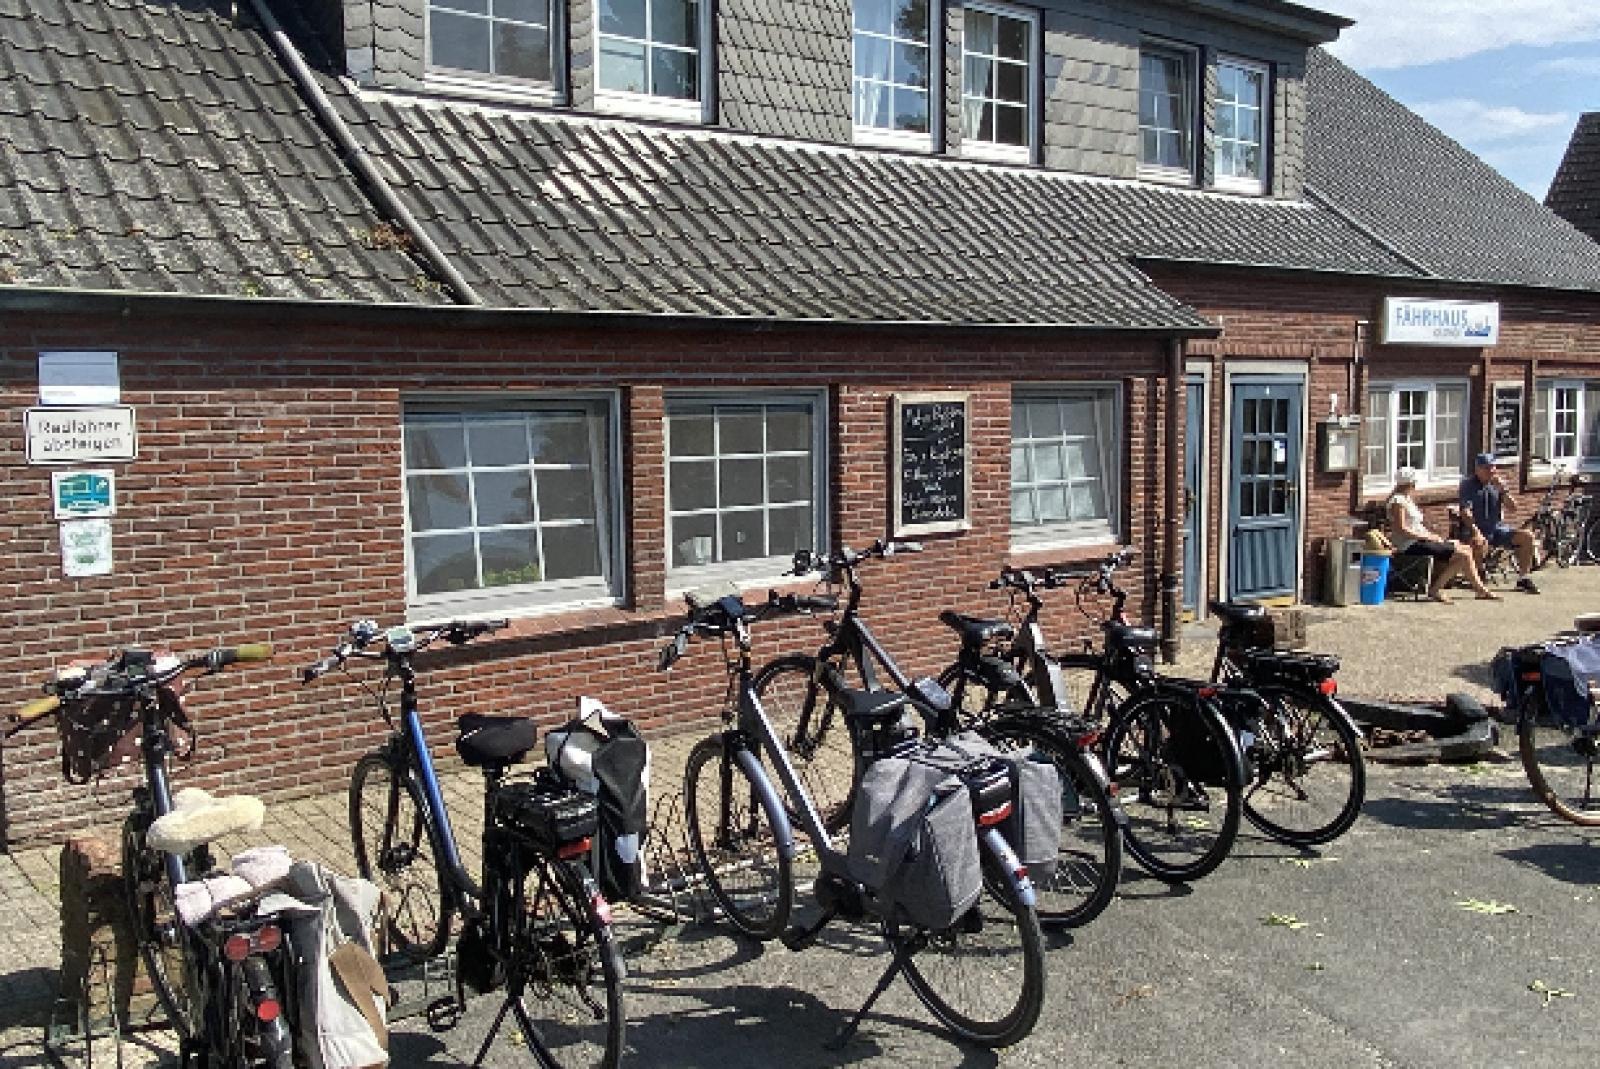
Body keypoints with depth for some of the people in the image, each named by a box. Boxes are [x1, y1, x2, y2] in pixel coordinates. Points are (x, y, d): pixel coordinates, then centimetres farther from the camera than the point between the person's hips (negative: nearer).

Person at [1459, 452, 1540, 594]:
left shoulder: (1498, 483, 10)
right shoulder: (1468, 485, -3)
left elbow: (1513, 509, 4)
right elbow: (1466, 511, -16)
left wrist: (1503, 490, -11)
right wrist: (1474, 529, -32)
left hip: (1497, 528, 5)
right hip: (1478, 530, -5)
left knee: (1527, 536, -14)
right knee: (1480, 542, -38)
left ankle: (1524, 579, -3)